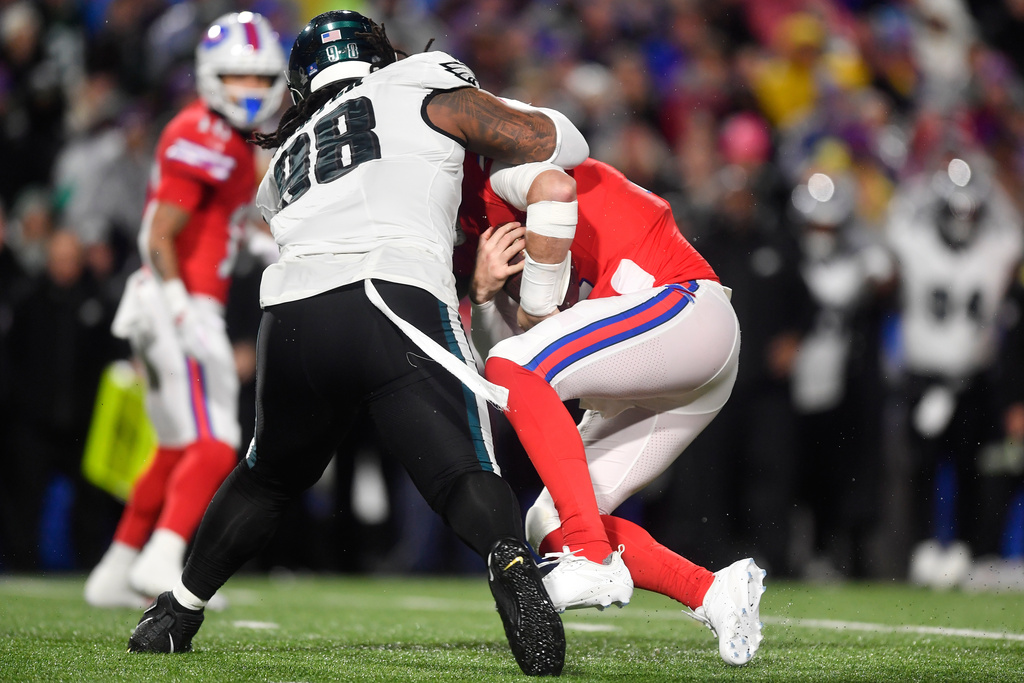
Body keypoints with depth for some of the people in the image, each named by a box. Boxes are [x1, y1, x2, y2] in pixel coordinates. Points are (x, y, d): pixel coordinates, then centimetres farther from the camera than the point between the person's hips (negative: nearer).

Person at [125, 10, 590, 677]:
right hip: (395, 303, -5)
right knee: (462, 471, -8)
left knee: (269, 473, 27)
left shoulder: (291, 155, 34)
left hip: (293, 318, 5)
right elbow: (543, 142, 12)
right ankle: (512, 562, -38)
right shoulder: (419, 88, 19)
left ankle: (177, 612, 36)